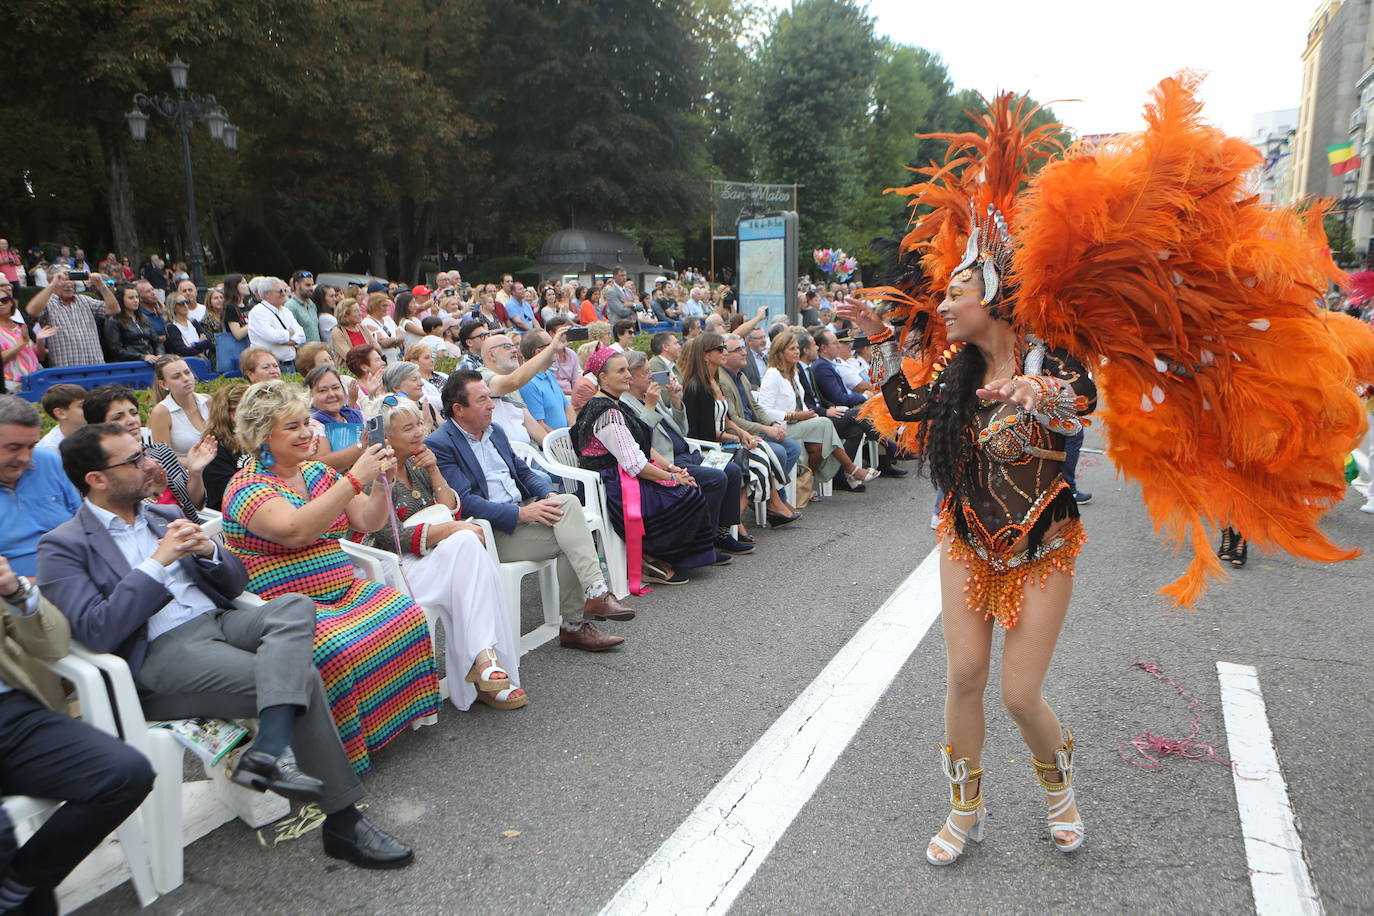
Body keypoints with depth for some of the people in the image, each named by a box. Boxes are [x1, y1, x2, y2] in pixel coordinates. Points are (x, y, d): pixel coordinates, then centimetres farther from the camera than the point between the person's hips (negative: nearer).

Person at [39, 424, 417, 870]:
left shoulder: (164, 516, 21)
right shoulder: (63, 546, 2)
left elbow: (236, 582, 20)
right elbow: (96, 632, -12)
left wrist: (207, 550, -1)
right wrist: (158, 562, -14)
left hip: (220, 621, 6)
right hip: (160, 654, -6)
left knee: (295, 605, -26)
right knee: (304, 678, -25)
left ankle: (269, 751, -41)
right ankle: (343, 820, -16)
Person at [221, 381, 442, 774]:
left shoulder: (318, 472, 14)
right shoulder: (246, 486, -7)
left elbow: (367, 522, 12)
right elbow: (295, 530, -26)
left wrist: (381, 483, -7)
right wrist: (355, 478, -28)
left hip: (343, 592, 7)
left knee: (410, 617, -18)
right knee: (338, 649, -33)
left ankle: (406, 709, -3)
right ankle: (345, 753, -15)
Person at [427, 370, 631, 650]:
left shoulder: (495, 431, 17)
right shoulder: (439, 445, -9)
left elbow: (523, 472, 21)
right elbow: (464, 502, -17)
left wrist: (549, 494, -1)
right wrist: (522, 513, -23)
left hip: (521, 510, 7)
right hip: (489, 530, -7)